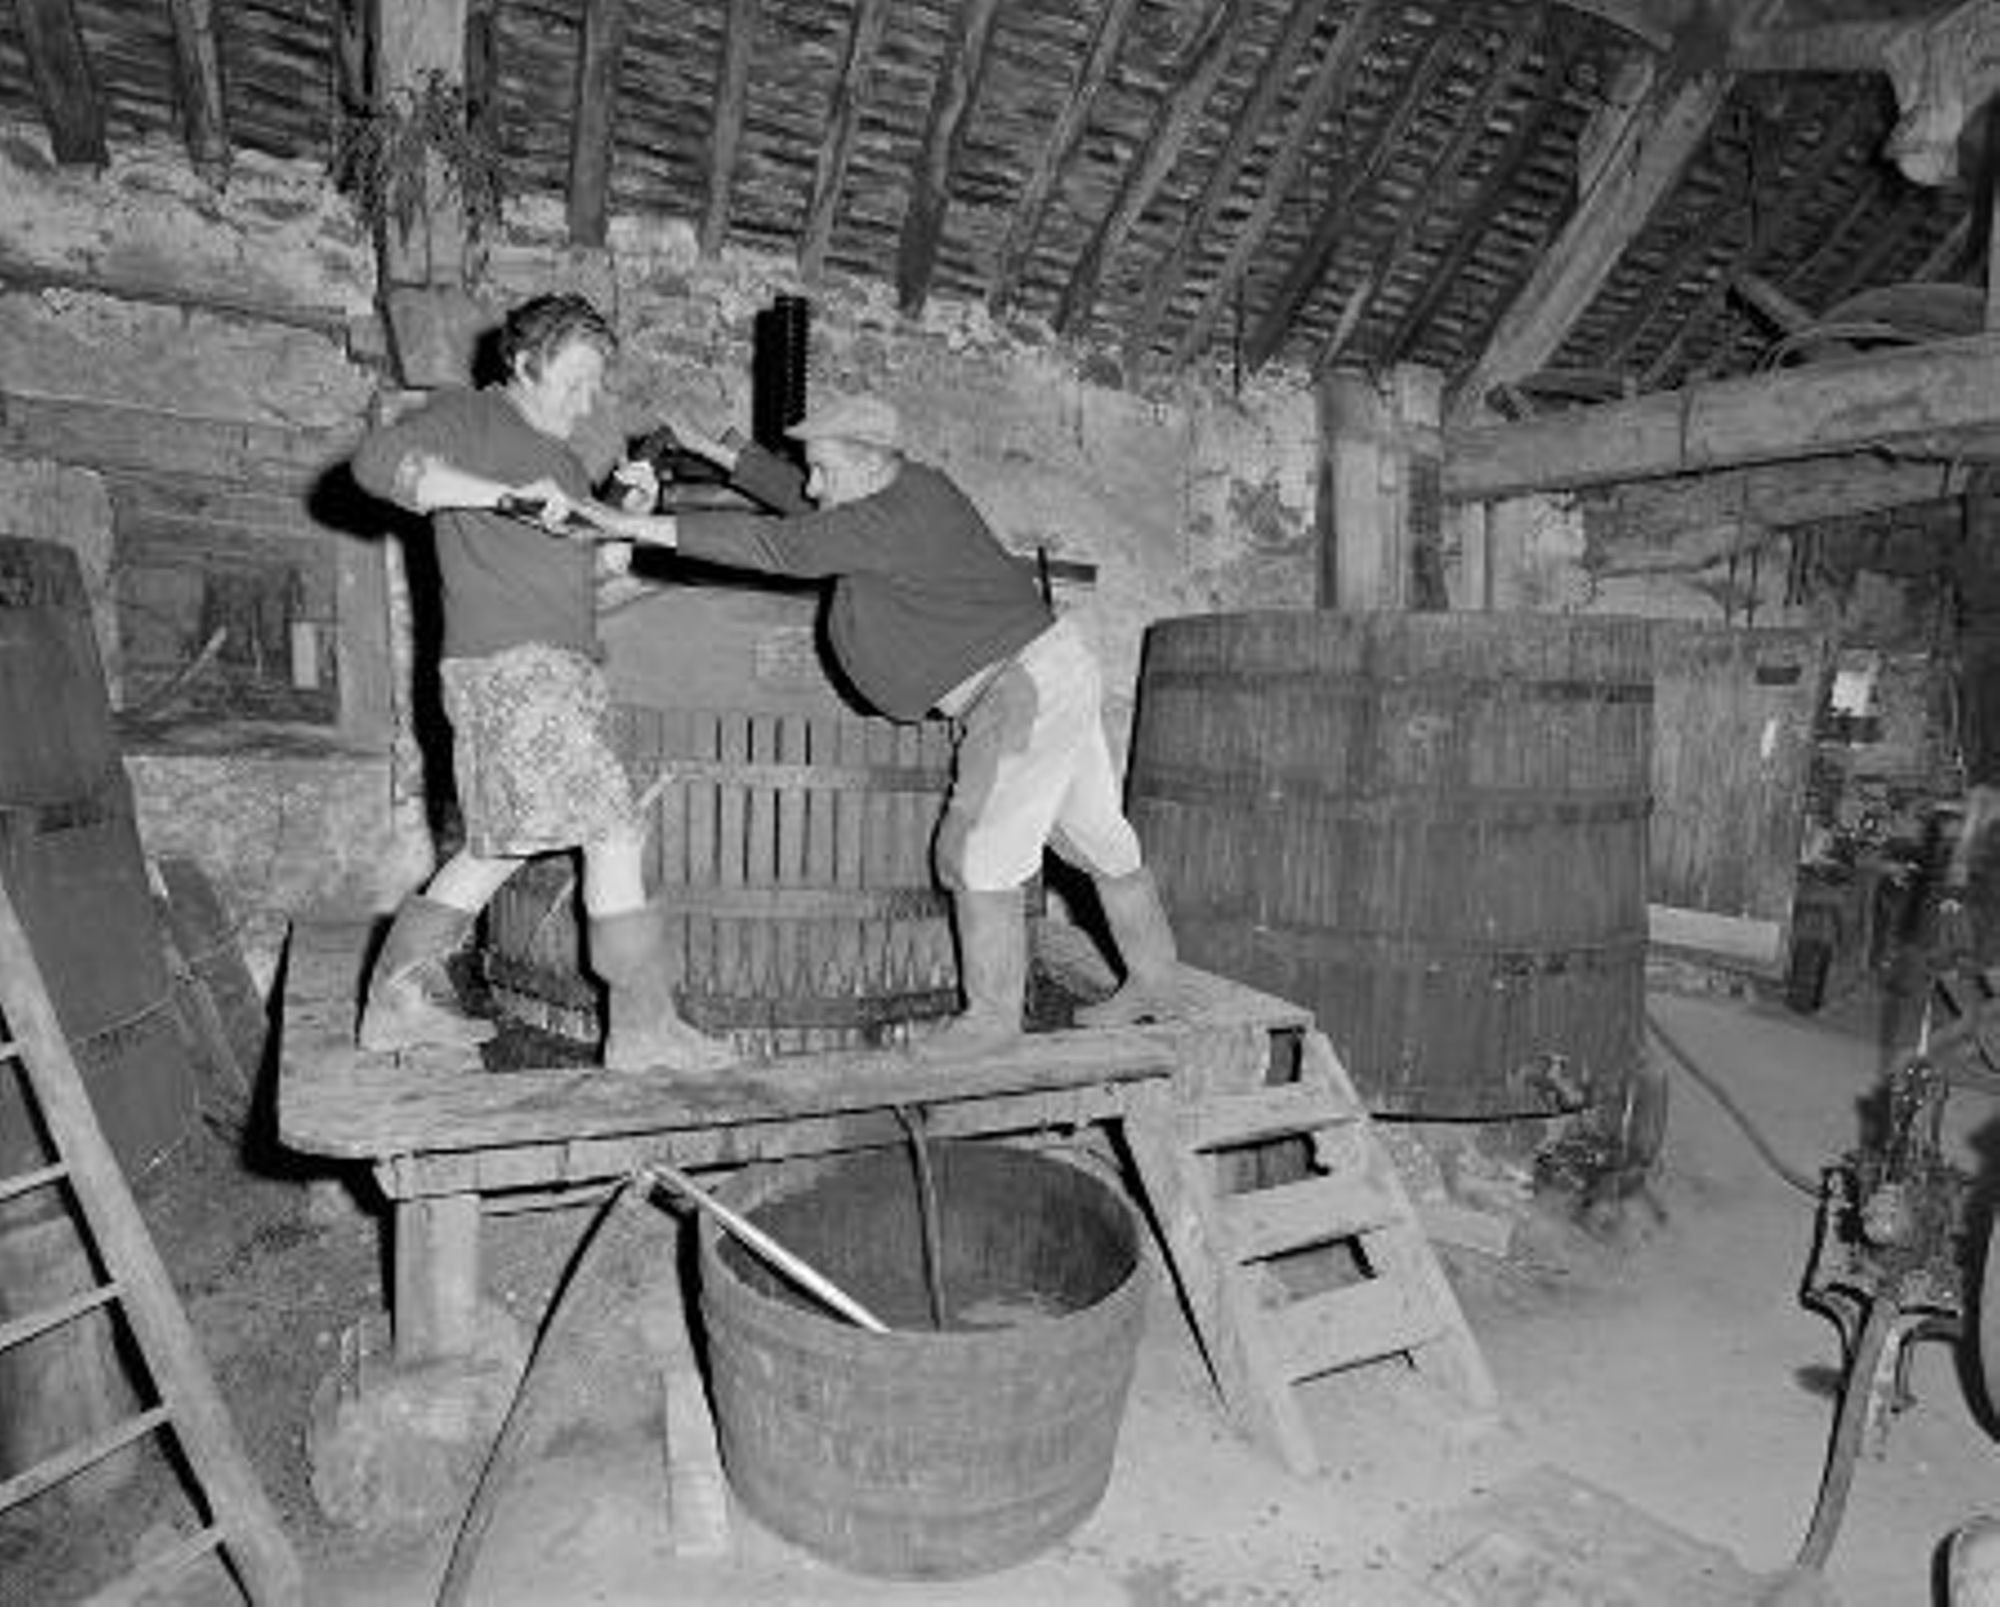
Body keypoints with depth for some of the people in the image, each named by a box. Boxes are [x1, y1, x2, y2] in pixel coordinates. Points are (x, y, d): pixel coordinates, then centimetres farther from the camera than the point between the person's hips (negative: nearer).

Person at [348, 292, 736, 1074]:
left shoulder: (566, 463, 26)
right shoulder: (467, 417, 1)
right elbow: (377, 461, -16)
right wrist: (505, 494, -23)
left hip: (561, 671, 9)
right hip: (507, 664, -9)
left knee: (504, 841, 13)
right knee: (613, 829, -13)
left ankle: (398, 998, 23)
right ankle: (644, 1025, -8)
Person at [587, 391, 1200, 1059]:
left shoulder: (896, 519, -21)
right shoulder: (907, 488, 8)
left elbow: (781, 546, -27)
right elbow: (809, 507, 21)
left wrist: (646, 526, -24)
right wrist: (717, 453, 20)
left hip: (1027, 688, -11)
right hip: (1050, 679, 11)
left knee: (978, 854, -5)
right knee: (1095, 839, 17)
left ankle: (993, 1014, 7)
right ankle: (1157, 983, 30)